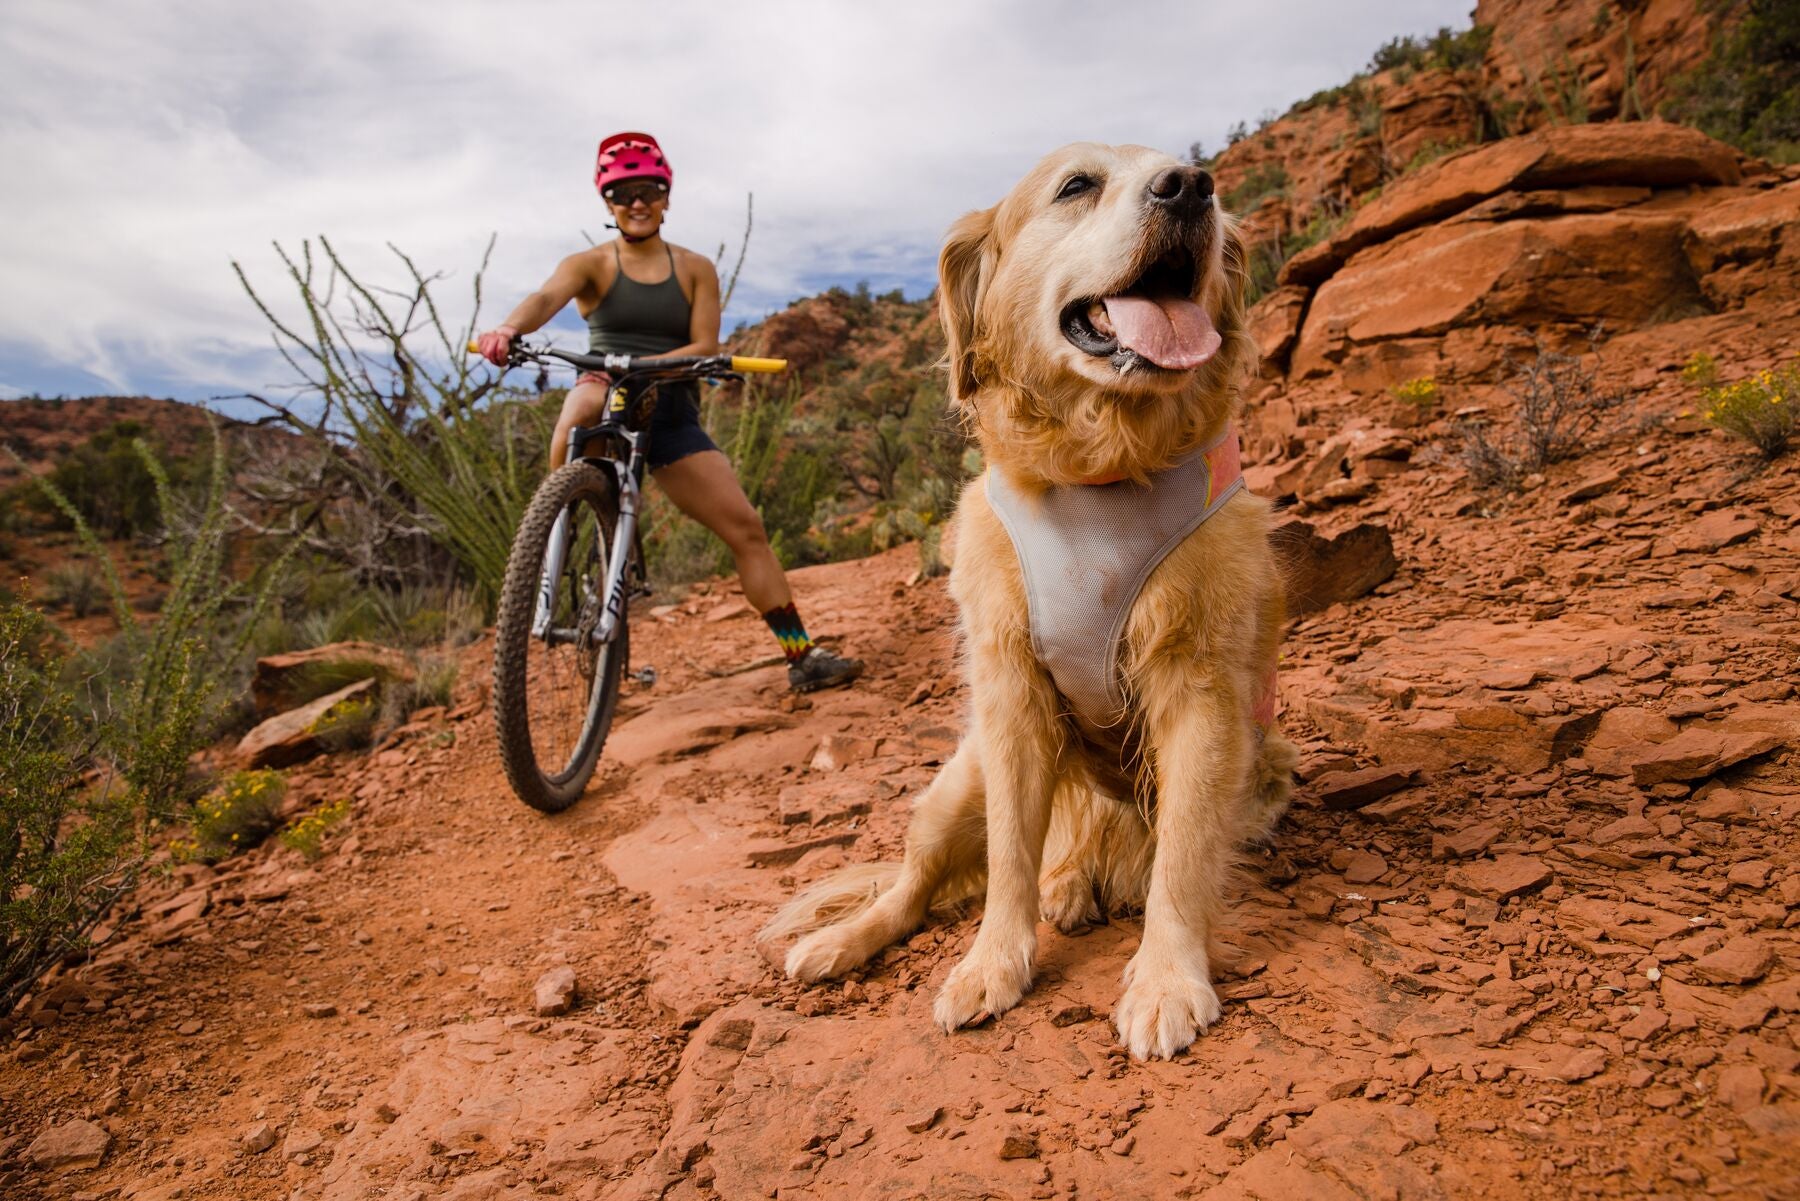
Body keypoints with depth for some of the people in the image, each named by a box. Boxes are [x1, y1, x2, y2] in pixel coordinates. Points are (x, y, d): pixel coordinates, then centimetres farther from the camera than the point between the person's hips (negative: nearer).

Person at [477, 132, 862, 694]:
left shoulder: (695, 270, 9)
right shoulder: (591, 264, 3)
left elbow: (706, 347, -4)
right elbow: (547, 296, -18)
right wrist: (509, 327, -42)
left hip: (671, 415, 2)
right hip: (606, 405, -2)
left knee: (746, 528, -8)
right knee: (585, 404, -40)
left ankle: (803, 656, -1)